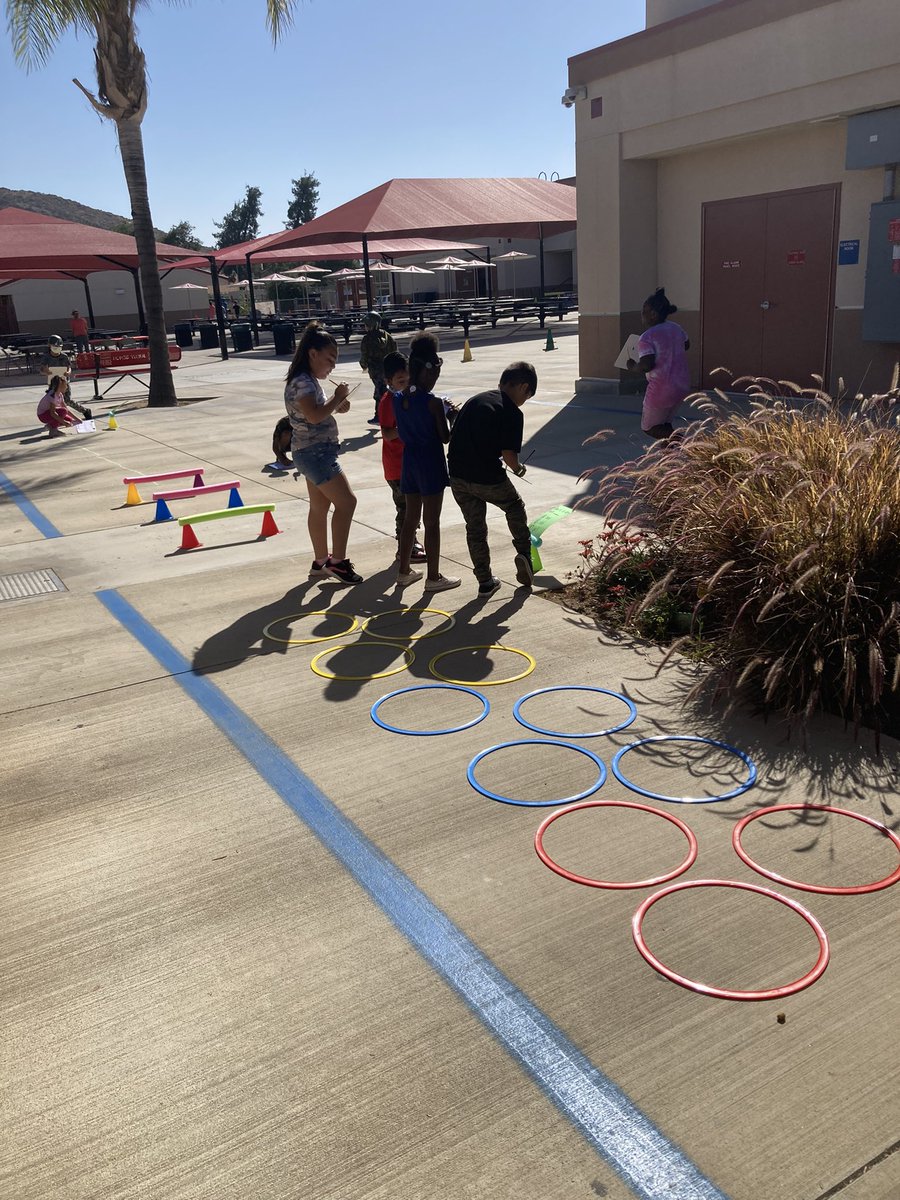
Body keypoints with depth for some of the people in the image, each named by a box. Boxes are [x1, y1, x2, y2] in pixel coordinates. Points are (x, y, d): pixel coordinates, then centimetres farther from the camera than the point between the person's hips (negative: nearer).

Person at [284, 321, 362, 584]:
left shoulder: (309, 380, 13)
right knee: (346, 502, -8)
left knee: (320, 507, 15)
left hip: (315, 452, 10)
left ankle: (320, 562, 24)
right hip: (315, 452, -10)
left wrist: (336, 406, 3)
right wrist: (337, 398, -18)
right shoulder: (302, 381, -18)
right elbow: (313, 415, -31)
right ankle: (337, 561, -1)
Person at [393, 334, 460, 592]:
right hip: (430, 463, -7)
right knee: (432, 522, 1)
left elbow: (401, 434, 11)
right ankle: (433, 577, 9)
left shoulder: (398, 400, 3)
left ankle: (404, 571, 25)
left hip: (409, 461, 7)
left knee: (410, 517, 17)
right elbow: (445, 438, -12)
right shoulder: (433, 403, -17)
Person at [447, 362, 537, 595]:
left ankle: (485, 581, 22)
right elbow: (508, 454, -14)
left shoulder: (474, 400, 13)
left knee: (474, 528, 16)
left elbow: (454, 436, 14)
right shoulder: (512, 413, -8)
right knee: (515, 507, 24)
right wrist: (518, 469, 8)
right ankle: (524, 554, 16)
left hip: (457, 476, 5)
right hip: (488, 478, -5)